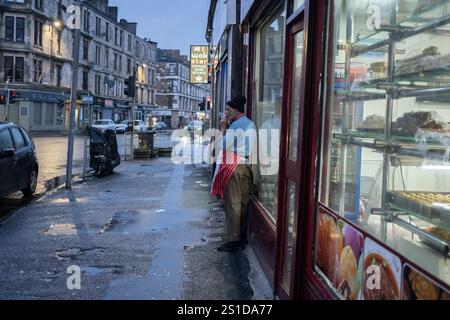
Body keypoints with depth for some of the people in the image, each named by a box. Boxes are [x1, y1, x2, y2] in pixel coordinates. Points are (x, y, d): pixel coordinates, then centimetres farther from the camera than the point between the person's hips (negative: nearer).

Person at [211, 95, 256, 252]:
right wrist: (227, 128, 10)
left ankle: (234, 241, -2)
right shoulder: (250, 124, 16)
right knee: (243, 203, 13)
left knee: (232, 204, -5)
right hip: (247, 166, 9)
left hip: (234, 167, -9)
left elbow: (223, 145, -14)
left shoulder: (236, 125, -12)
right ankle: (243, 236, 20)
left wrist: (223, 128, -3)